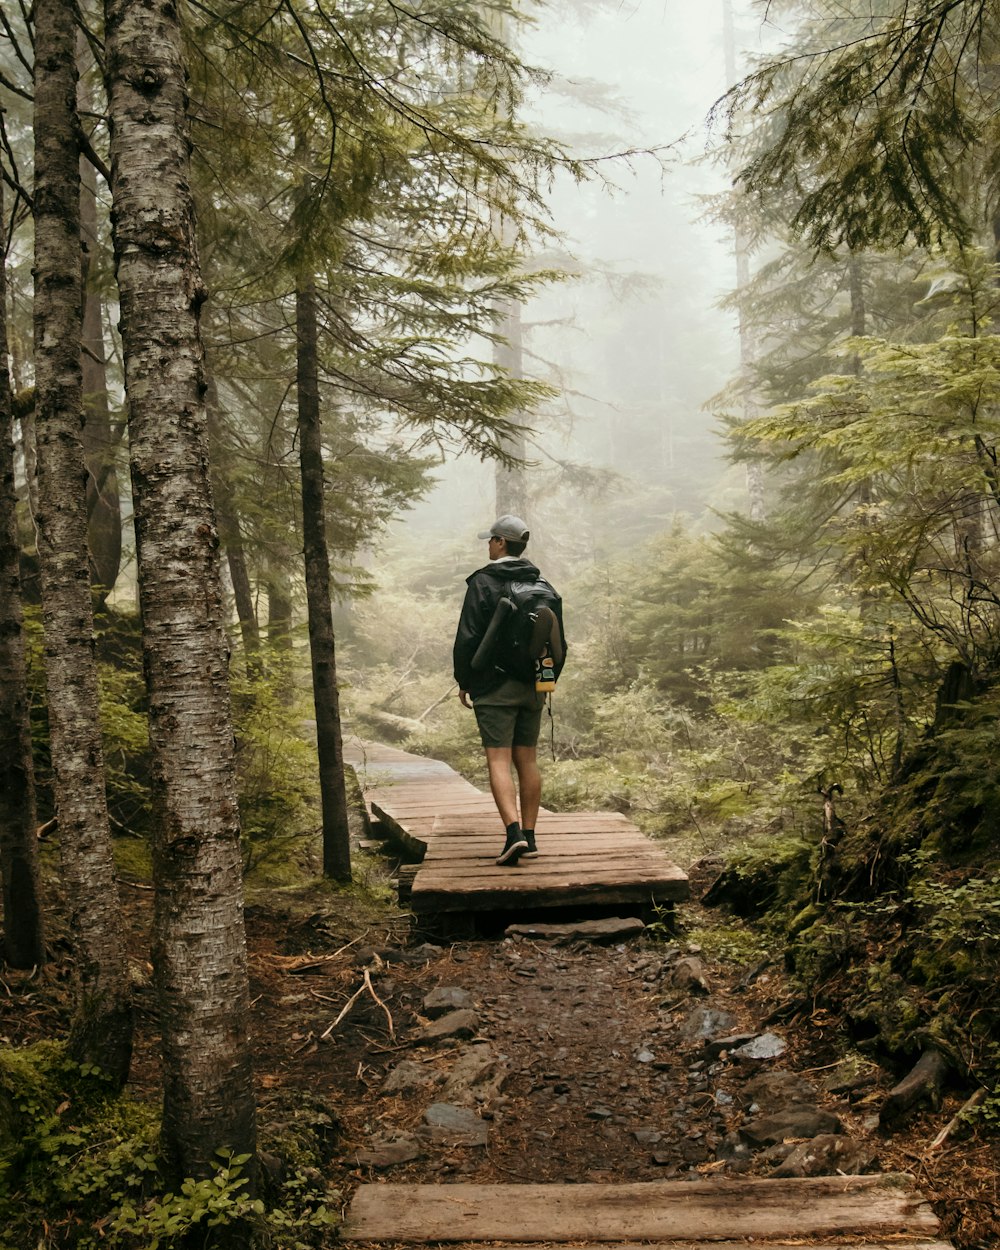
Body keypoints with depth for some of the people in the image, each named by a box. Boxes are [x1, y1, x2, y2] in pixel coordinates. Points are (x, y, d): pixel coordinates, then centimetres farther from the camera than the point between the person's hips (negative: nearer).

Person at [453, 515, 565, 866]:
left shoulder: (483, 582, -9)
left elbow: (468, 637, -12)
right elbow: (559, 642, 12)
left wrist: (464, 682, -1)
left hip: (494, 687, -5)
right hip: (533, 688, 6)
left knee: (498, 761, -6)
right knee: (527, 760, 10)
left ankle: (514, 833, -19)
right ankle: (529, 839, 13)